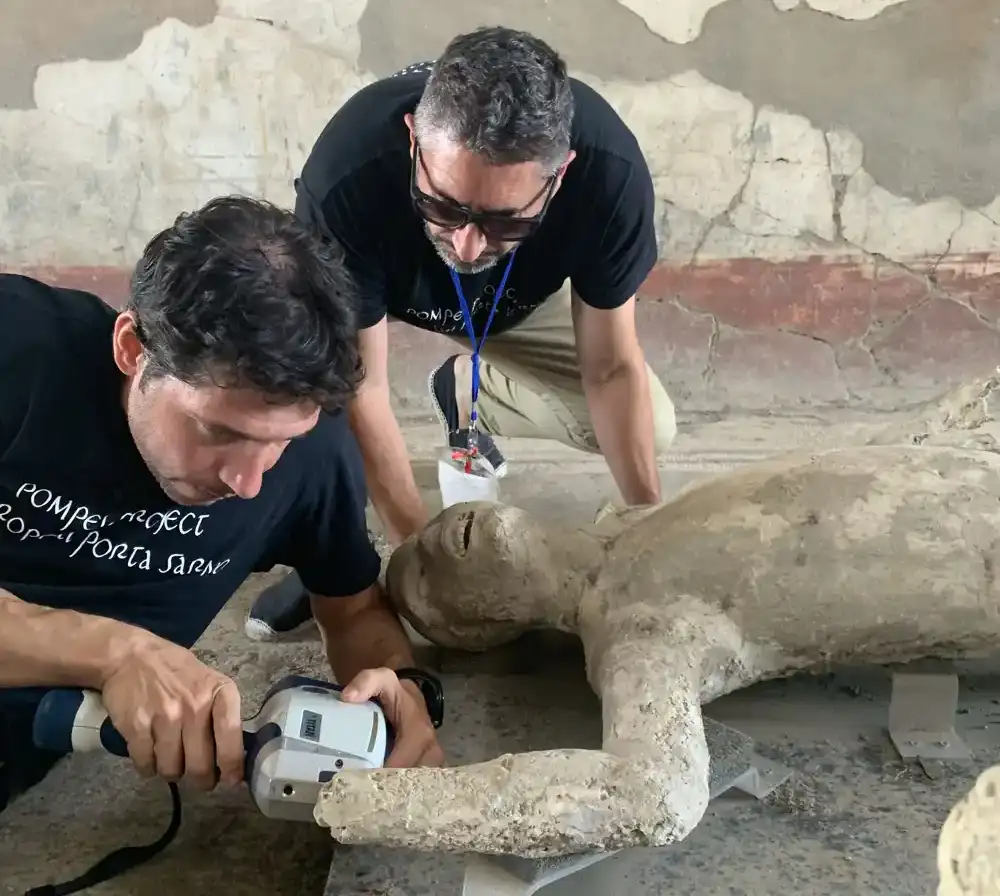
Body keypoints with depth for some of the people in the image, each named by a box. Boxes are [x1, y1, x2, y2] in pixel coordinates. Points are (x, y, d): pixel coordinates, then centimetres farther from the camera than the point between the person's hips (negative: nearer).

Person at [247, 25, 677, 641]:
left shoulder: (610, 170, -37)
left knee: (652, 428, -10)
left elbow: (611, 368, -23)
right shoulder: (345, 182, -43)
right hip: (376, 283, -2)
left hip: (523, 299, 3)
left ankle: (465, 392, 15)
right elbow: (360, 385, -33)